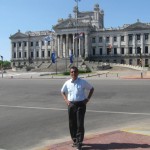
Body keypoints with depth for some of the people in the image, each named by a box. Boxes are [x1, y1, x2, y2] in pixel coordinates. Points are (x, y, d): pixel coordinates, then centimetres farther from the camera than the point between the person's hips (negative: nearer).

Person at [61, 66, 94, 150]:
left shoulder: (83, 82, -3)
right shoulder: (67, 83, 4)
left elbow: (91, 88, 9)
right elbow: (62, 92, 20)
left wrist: (88, 98, -1)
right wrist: (66, 100, 5)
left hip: (81, 104, -3)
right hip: (71, 105, 3)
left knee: (80, 124, -5)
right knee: (72, 124, 9)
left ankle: (79, 143, 2)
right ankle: (75, 140, 26)